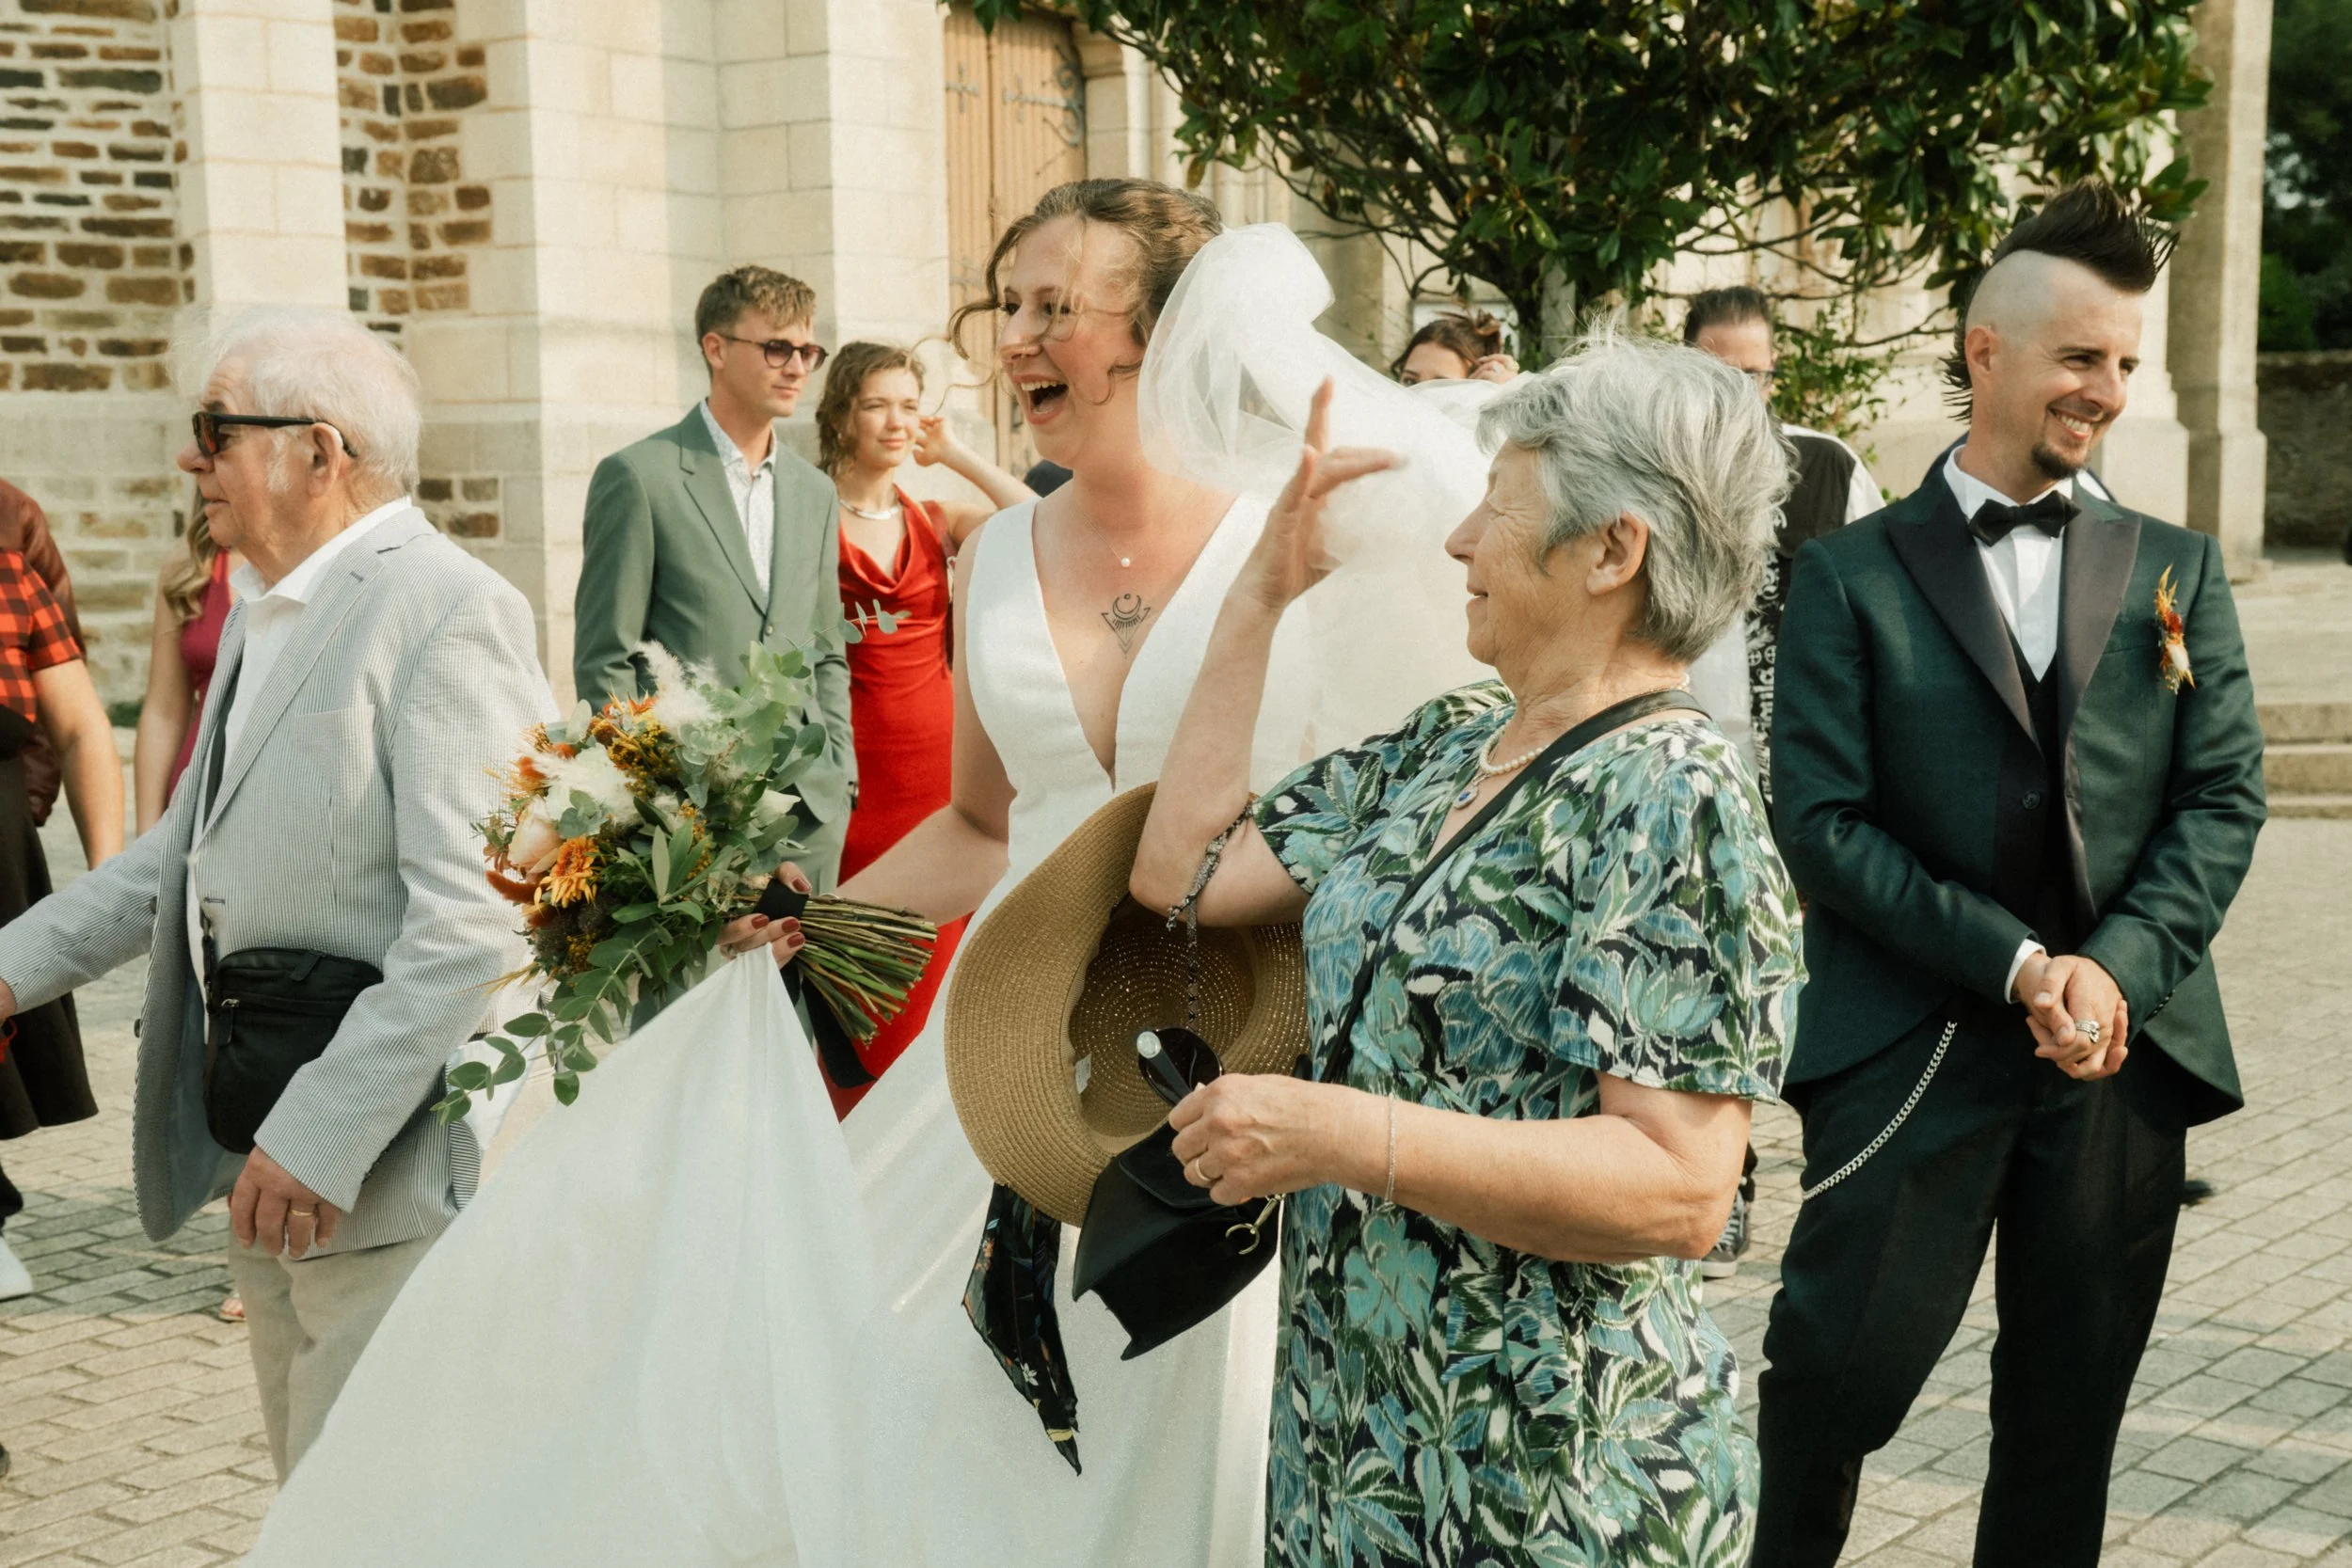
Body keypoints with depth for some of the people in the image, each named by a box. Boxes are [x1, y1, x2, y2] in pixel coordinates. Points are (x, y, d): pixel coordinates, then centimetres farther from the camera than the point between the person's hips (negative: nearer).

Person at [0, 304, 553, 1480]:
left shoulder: (446, 612, -17)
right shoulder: (260, 611, 14)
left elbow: (473, 923, -24)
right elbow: (189, 850, 23)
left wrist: (320, 1137, -25)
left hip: (392, 1163, -9)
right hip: (273, 1158, 10)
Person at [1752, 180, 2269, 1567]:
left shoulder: (2178, 570, 12)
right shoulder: (1853, 574, 2)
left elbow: (2226, 798, 5)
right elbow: (1823, 820, -6)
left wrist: (2114, 967, -11)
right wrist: (2017, 966, -14)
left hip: (2124, 1049, 3)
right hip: (1912, 1041, -3)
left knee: (2068, 1417, 10)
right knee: (1839, 1374, -5)